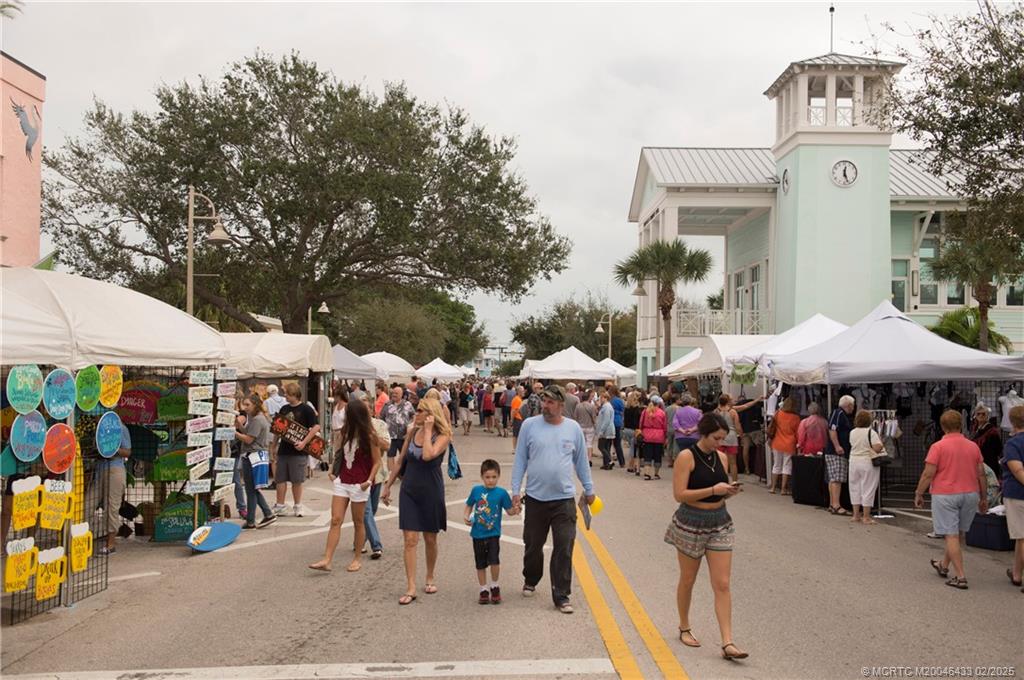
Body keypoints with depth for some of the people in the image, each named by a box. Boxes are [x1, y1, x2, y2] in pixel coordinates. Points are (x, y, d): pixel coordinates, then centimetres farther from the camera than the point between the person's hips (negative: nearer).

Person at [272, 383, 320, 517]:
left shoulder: (306, 409, -7)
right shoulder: (284, 409, 10)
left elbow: (316, 427, -13)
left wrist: (304, 442, -19)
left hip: (298, 450, -5)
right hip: (283, 449, 5)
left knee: (297, 480, 3)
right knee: (280, 479, 6)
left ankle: (297, 507, 16)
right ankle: (279, 506, 16)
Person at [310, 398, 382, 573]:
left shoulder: (369, 436, -11)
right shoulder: (345, 432, 6)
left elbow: (377, 462, -7)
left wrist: (369, 481, -17)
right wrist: (333, 471, 7)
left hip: (359, 485, -5)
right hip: (342, 482, 5)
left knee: (358, 522, 7)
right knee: (335, 520, -1)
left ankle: (357, 559, 20)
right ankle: (326, 560, -3)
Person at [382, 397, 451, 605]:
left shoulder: (443, 436, -11)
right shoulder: (412, 431, 3)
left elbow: (428, 455, -31)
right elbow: (401, 461, 12)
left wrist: (428, 430, -21)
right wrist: (388, 484, 15)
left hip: (431, 492, -3)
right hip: (409, 490, 3)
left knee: (430, 539, 11)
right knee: (410, 540, -3)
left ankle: (430, 578, 32)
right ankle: (411, 588, -1)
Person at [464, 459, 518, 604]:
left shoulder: (501, 493, -6)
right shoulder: (476, 490, -2)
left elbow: (509, 511, -4)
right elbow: (469, 506, 10)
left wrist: (516, 510, -25)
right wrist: (466, 516, -7)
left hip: (493, 534, -2)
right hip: (478, 534, 2)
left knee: (494, 561, -15)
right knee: (480, 564, 11)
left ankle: (494, 586, 10)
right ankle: (484, 590, 27)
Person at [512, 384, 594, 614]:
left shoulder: (573, 428, 0)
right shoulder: (529, 425, -3)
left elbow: (581, 461, 10)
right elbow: (520, 460, 1)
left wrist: (589, 489, 15)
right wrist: (515, 491, -2)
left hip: (564, 499, 0)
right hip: (535, 498, 0)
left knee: (564, 549, -1)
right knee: (533, 545, 15)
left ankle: (561, 595, 9)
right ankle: (530, 581, 39)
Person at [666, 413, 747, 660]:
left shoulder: (722, 457, 4)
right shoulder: (686, 456, -13)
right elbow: (679, 494, -19)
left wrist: (731, 490, -8)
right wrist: (713, 490, -23)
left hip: (720, 523, 5)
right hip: (691, 523, -4)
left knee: (722, 584, -2)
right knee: (687, 581, 13)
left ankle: (728, 643, -1)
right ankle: (684, 628, 34)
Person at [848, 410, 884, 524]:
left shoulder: (852, 432, 3)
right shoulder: (871, 432, -14)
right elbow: (877, 448, -22)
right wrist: (882, 444, -2)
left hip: (854, 462, 5)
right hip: (868, 463, -5)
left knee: (855, 488, 14)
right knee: (868, 489, 2)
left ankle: (856, 515, 20)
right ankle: (866, 517, 5)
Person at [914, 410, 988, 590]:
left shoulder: (938, 447, -11)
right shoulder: (973, 446, 4)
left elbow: (928, 474, -13)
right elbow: (981, 474, 8)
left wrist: (918, 494, -2)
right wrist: (984, 498, 17)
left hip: (945, 495, -5)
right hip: (970, 494, 5)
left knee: (951, 536, -1)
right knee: (959, 534, 19)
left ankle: (961, 577, -5)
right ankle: (944, 565, 34)